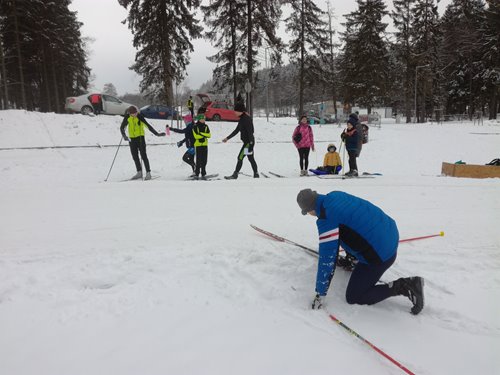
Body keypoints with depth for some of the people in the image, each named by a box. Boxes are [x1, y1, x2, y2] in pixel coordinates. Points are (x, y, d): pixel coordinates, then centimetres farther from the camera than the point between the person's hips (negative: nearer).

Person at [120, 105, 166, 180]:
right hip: (132, 138, 5)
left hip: (140, 137, -5)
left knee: (143, 155, -8)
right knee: (135, 156, 8)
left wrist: (157, 134, -22)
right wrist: (124, 135, -13)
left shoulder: (139, 116, -14)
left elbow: (147, 125, -17)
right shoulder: (127, 117, -3)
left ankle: (148, 173, -4)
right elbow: (122, 127, 4)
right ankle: (139, 172, 18)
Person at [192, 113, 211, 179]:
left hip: (205, 145, 4)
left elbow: (209, 135, -1)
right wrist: (204, 135, -9)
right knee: (198, 160, -7)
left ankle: (203, 174, 12)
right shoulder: (195, 127, -1)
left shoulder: (206, 126, 12)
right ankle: (196, 174, 1)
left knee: (204, 160, 4)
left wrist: (201, 133, -13)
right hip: (198, 145, -4)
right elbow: (196, 136, -13)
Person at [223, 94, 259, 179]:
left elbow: (250, 132, -21)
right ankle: (256, 174, 18)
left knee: (240, 157, -7)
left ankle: (235, 174, -2)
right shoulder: (242, 118, 14)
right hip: (247, 142, 10)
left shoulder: (246, 118, -16)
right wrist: (227, 138, 23)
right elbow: (236, 130, 21)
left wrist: (250, 144, -24)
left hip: (248, 142, -10)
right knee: (251, 158, 13)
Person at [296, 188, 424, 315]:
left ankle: (402, 287, -4)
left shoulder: (326, 219, -23)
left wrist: (320, 293, -9)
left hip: (380, 254, -10)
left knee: (353, 297, 3)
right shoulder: (336, 195, 3)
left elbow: (327, 257, -20)